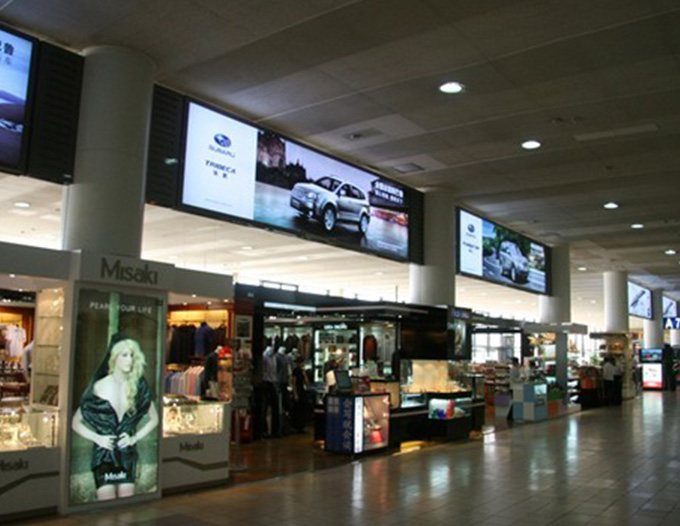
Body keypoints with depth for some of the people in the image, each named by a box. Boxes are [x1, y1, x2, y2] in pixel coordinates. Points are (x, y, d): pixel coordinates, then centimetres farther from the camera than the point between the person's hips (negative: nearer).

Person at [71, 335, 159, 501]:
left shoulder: (139, 387, -1)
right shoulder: (99, 387, -6)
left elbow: (154, 419, 11)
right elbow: (76, 423, 1)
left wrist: (135, 438, 0)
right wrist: (97, 438, -10)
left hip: (128, 456, 2)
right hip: (103, 455, -2)